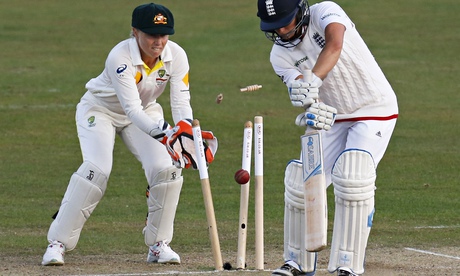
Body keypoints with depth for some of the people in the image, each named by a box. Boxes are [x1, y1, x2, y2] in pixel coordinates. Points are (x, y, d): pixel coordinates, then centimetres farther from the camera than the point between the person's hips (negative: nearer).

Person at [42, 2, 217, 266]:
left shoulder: (176, 56, -21)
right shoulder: (120, 58, -35)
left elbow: (182, 103, -22)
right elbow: (133, 110, -40)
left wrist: (186, 134, -42)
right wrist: (165, 135, -53)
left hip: (145, 112, 4)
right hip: (100, 109, -4)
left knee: (167, 168, -16)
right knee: (97, 169, -26)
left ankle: (159, 244, 1)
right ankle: (58, 242, -16)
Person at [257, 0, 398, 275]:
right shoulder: (280, 56, -6)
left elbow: (334, 45, -41)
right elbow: (300, 94, -21)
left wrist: (313, 81, -56)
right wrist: (311, 109, -45)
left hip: (375, 111, -6)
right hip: (333, 118, 6)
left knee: (352, 178, -24)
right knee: (302, 183, -1)